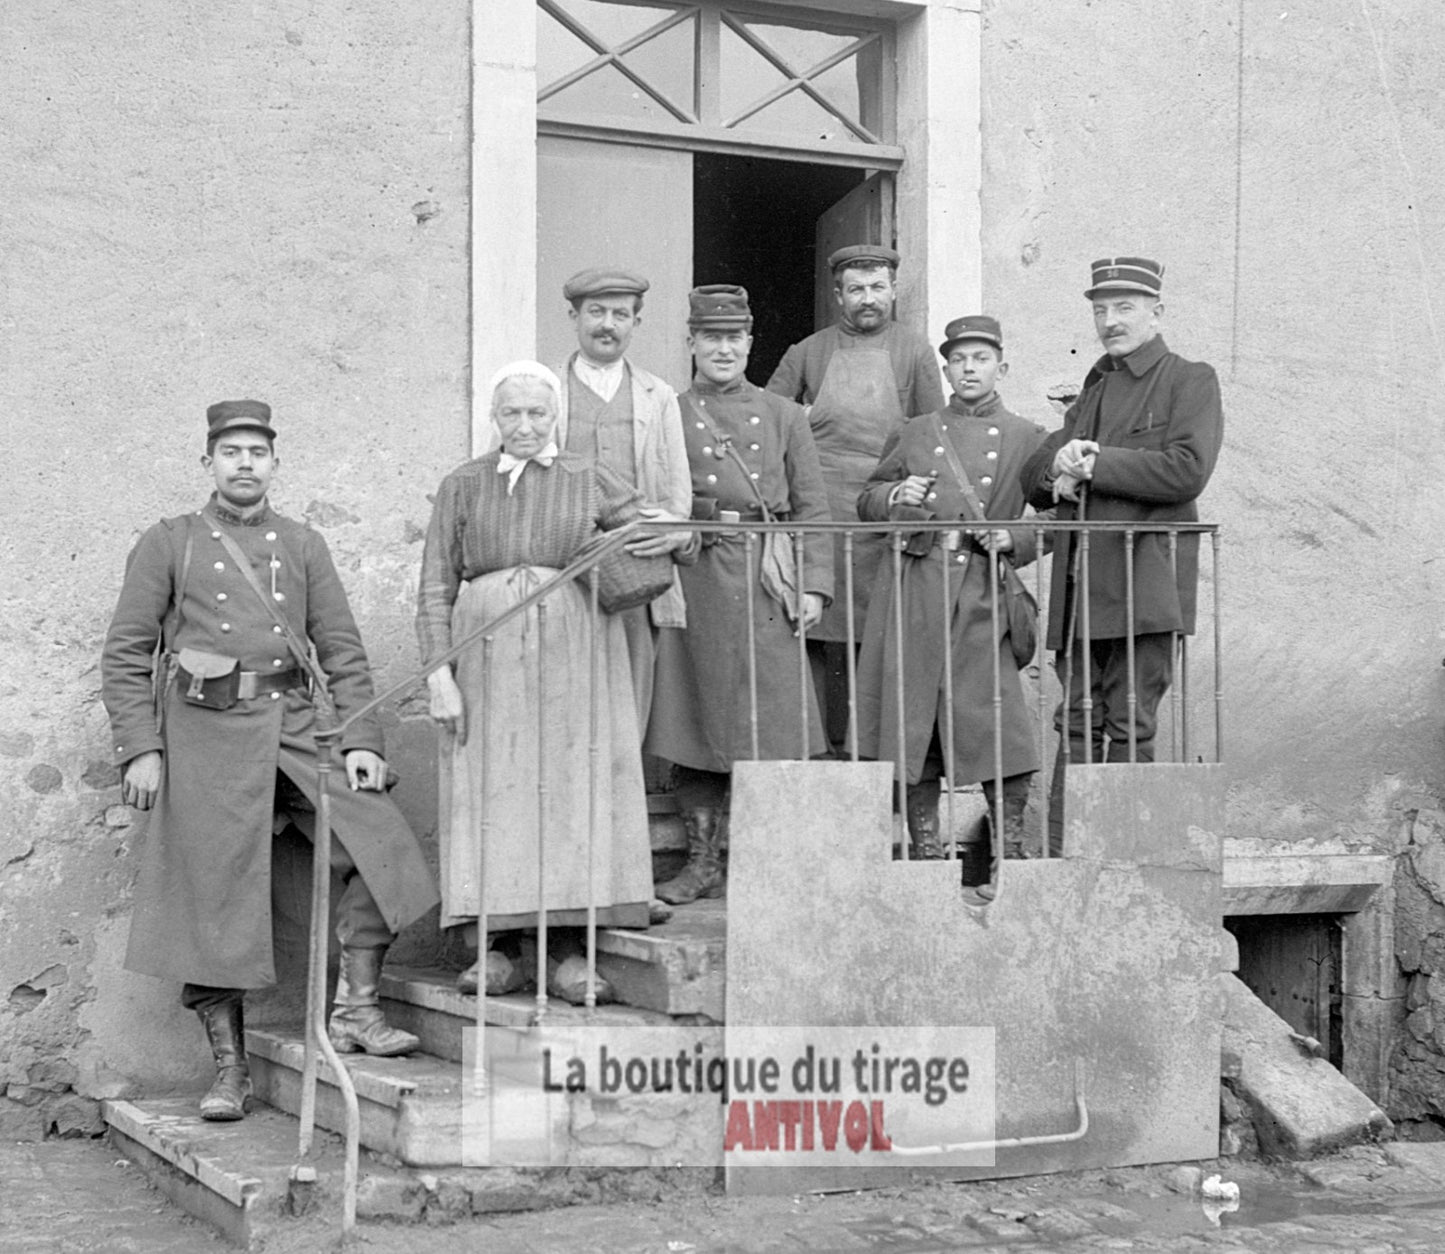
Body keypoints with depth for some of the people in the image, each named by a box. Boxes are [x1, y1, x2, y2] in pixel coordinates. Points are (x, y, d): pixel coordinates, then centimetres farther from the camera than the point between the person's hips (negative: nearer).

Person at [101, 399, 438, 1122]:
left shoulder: (303, 547, 15)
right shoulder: (169, 545, 7)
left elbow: (343, 651, 11)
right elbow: (124, 656, 4)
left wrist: (361, 740, -1)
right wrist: (139, 750, -7)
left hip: (293, 728, 3)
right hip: (208, 736, -3)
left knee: (377, 842, -12)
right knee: (213, 897, -2)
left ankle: (354, 1008, 0)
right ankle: (230, 1067, 8)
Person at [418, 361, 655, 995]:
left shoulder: (587, 479, 11)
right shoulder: (463, 486, 10)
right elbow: (435, 587, 6)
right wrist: (438, 671, -5)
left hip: (574, 652, 0)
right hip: (487, 652, 0)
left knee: (574, 784, -3)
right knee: (493, 792, -3)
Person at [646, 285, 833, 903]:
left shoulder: (783, 416, 11)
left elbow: (812, 507, 8)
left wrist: (814, 585, -1)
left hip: (767, 581, 0)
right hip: (693, 580, 0)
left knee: (767, 724, -1)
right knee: (695, 719, 2)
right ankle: (702, 862, 10)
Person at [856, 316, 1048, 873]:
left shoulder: (1027, 439, 9)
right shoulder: (913, 434, 14)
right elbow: (867, 503, 18)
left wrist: (1012, 541, -9)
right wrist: (895, 497, -3)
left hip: (982, 598, -2)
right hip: (912, 591, 2)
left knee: (997, 722, -10)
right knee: (912, 723, 2)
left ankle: (1012, 852, 1)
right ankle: (925, 852, 13)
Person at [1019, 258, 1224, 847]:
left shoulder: (1190, 381, 3)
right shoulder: (1092, 389, 23)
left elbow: (1187, 470, -13)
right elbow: (1033, 478, 19)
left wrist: (1096, 464, -11)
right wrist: (1058, 475, -5)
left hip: (1145, 581, -6)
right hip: (1080, 584, 6)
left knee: (1130, 726, -5)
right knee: (1077, 723, 4)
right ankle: (1061, 854, 4)